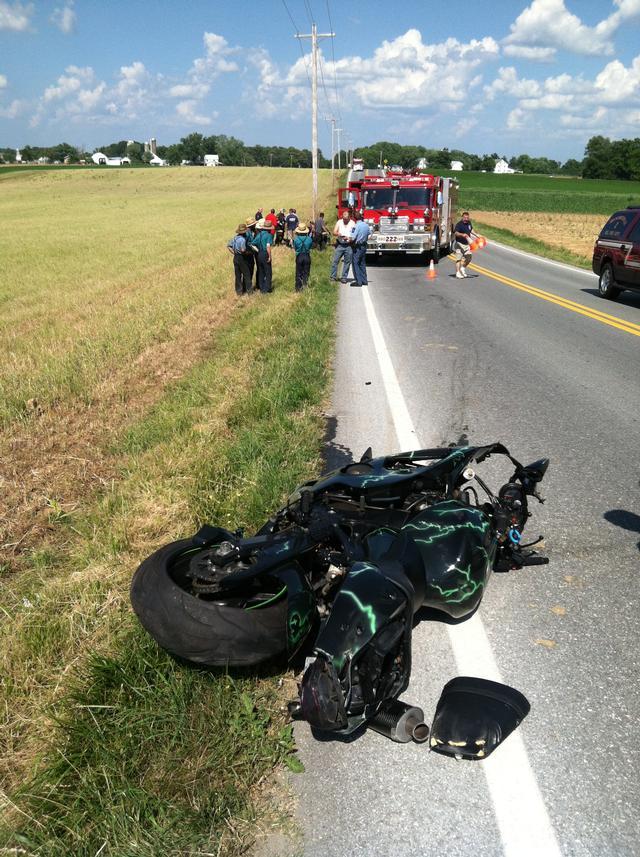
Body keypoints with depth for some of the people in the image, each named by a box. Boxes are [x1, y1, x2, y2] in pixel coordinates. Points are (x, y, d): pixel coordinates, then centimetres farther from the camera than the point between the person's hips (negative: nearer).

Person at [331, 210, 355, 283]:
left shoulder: (352, 223, 3)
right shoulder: (339, 222, 7)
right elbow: (334, 232, 1)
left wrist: (350, 238, -19)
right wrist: (338, 234, -21)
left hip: (348, 245, -1)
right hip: (339, 244, 1)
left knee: (347, 262, 2)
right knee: (335, 261, -3)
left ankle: (344, 277, 10)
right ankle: (333, 277, 3)